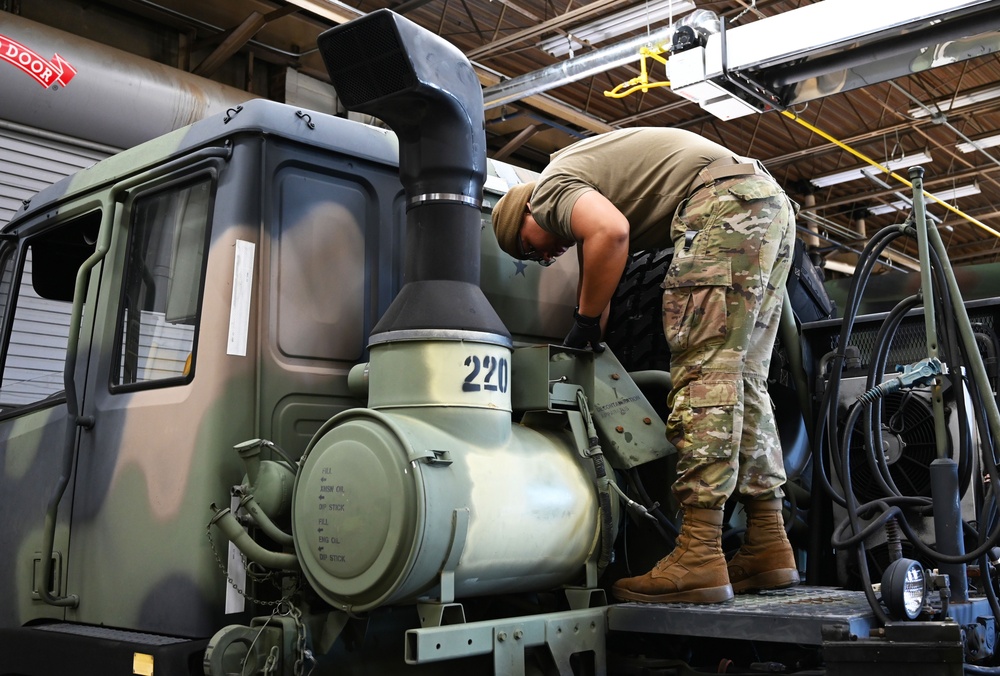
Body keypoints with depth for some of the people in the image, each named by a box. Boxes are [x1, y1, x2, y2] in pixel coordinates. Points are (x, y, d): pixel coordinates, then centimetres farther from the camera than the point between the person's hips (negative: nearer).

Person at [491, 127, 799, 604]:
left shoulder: (551, 187, 1)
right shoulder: (587, 185, 30)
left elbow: (610, 232, -19)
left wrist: (584, 322, -9)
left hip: (727, 201, -10)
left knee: (701, 368, -15)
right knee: (740, 378, 8)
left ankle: (699, 557, -20)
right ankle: (769, 548, 7)